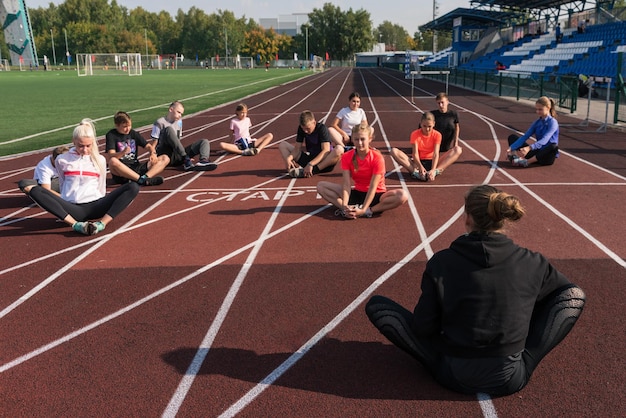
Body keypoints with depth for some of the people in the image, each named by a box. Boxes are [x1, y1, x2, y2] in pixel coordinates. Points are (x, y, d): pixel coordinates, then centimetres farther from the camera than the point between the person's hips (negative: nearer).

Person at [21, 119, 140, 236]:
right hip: (71, 209, 0)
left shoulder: (100, 160, 10)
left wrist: (102, 206, 9)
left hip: (94, 207, 0)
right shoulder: (62, 160, 9)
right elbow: (63, 185, 16)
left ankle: (102, 223, -34)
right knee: (35, 191, -25)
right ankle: (75, 224, -38)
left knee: (133, 187, -20)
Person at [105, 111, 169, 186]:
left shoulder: (133, 133, 12)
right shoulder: (111, 135, -1)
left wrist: (153, 153, -16)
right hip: (121, 170, -5)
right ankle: (141, 179, -38)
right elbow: (111, 156, -14)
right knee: (113, 162, -39)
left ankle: (144, 177, -35)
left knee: (165, 158, -9)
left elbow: (148, 146, 9)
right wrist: (123, 152, -36)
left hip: (136, 167, 5)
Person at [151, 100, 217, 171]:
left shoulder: (179, 122, 19)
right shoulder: (160, 123, 0)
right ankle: (186, 159, -38)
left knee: (204, 142, -5)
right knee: (169, 129, -28)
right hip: (167, 157, -6)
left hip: (178, 157, 6)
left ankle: (203, 161, -41)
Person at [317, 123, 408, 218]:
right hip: (357, 193, 3)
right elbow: (347, 184, -16)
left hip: (375, 195, -3)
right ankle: (348, 210, -29)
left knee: (403, 196, -33)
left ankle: (368, 210, -31)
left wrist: (363, 209, -32)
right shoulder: (346, 157, -7)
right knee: (321, 186, -13)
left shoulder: (377, 158, -17)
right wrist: (344, 205, -31)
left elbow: (373, 187, -22)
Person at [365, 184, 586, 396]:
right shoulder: (532, 262, -9)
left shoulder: (441, 262, -14)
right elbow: (567, 290, 13)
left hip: (456, 377, -1)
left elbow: (423, 329, -9)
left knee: (376, 305, 5)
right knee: (574, 296, 12)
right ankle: (519, 362, 11)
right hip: (511, 379, 1)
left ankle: (453, 355, 8)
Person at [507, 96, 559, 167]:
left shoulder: (553, 122, -12)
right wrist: (511, 148, -18)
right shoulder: (537, 122, 8)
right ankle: (517, 156, -30)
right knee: (512, 137, 1)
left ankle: (527, 161, -36)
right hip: (537, 152, 6)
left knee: (554, 146, -42)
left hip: (547, 155, -6)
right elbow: (525, 137, -2)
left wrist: (529, 148, -46)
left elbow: (544, 140, -28)